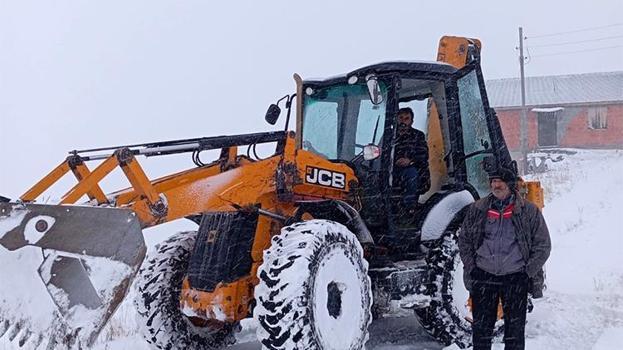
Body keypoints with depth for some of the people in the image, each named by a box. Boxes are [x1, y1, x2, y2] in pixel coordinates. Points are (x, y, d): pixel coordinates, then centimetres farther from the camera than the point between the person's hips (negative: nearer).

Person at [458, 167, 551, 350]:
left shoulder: (529, 211, 1)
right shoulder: (477, 209, 5)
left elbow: (543, 245, 4)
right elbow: (463, 240, 12)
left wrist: (528, 272, -3)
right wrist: (470, 267, 3)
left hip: (515, 279, -1)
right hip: (483, 277, 1)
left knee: (515, 330, 6)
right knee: (481, 328, 7)